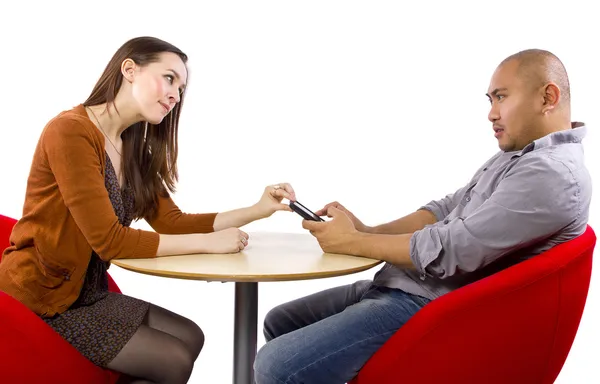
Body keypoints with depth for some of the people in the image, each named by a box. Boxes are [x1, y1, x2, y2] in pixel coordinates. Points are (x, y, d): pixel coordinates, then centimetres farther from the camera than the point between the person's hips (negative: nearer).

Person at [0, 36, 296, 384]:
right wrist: (208, 242, -21)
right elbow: (109, 240, -24)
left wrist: (259, 210, -7)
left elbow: (171, 221, 2)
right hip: (40, 300, -9)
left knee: (190, 338, 9)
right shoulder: (70, 131, -21)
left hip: (88, 295, 9)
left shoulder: (133, 149, 7)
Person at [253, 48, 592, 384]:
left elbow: (450, 250, -24)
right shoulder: (512, 157, 15)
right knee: (280, 322, 12)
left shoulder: (554, 174, -19)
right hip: (401, 285, 10)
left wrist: (353, 242, -13)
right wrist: (367, 230, 0)